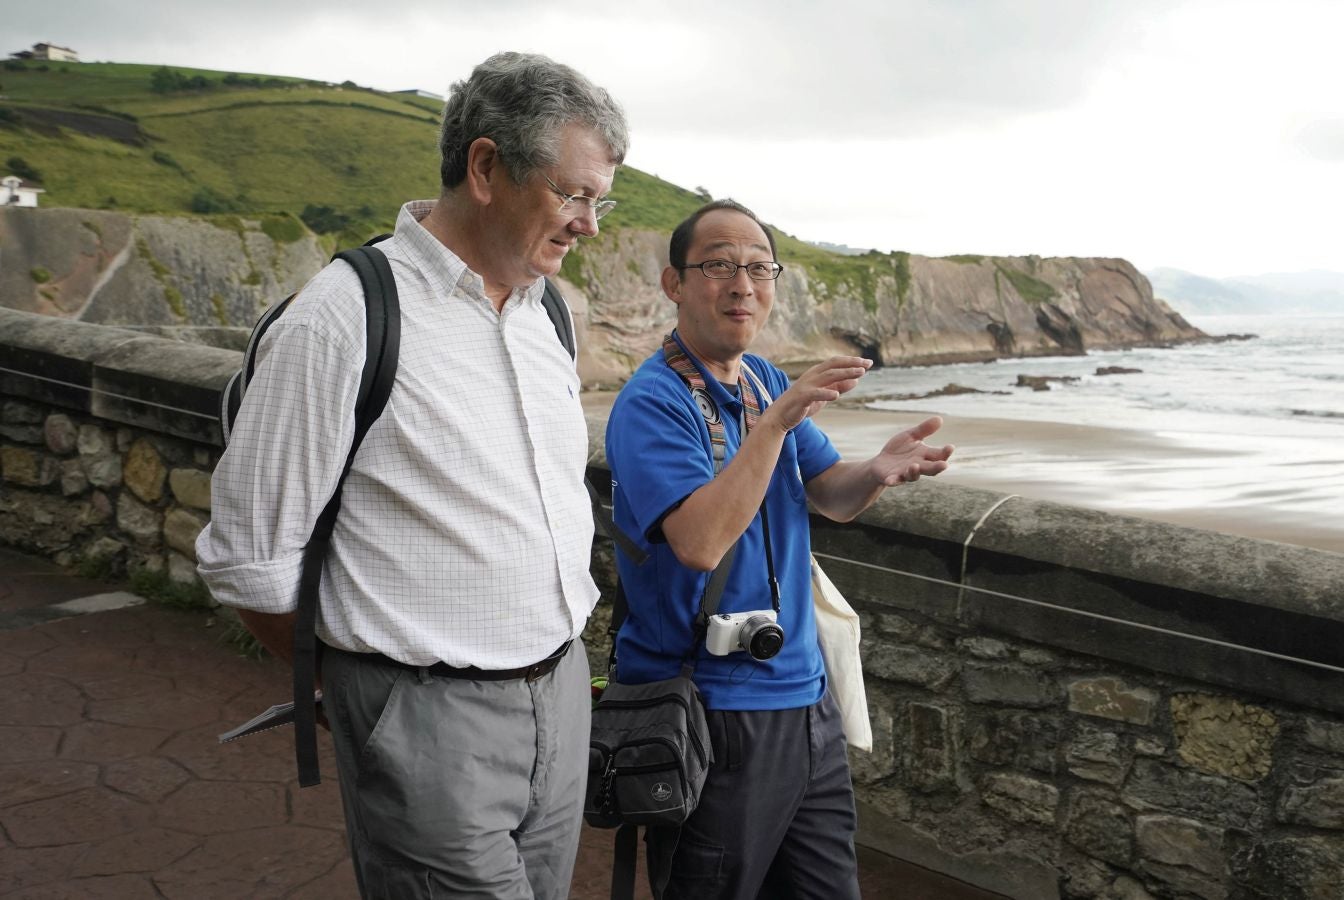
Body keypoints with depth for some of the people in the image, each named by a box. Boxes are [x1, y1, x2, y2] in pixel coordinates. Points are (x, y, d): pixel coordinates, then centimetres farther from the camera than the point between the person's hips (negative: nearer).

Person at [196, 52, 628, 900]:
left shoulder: (545, 313, 7)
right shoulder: (345, 316, -15)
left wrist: (560, 650, 15)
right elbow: (249, 561, -10)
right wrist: (364, 678, 2)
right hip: (432, 721, -6)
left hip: (563, 695, 7)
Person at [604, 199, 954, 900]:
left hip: (804, 696, 8)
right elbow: (701, 543, -29)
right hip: (711, 713, -8)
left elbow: (832, 497, 9)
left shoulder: (767, 381, 9)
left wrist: (877, 472, -13)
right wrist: (775, 423, -30)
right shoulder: (651, 403, -17)